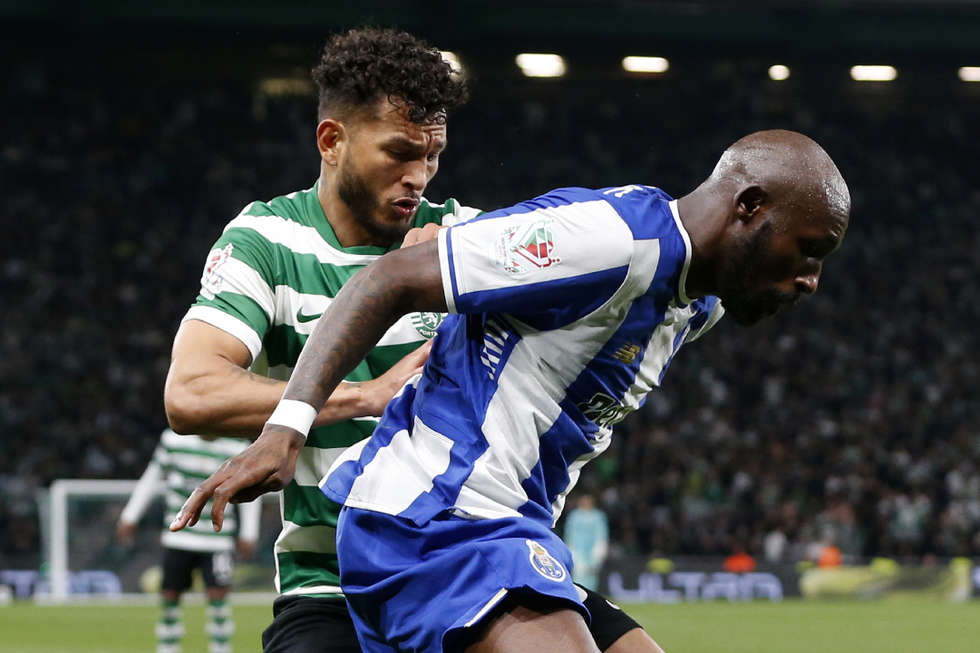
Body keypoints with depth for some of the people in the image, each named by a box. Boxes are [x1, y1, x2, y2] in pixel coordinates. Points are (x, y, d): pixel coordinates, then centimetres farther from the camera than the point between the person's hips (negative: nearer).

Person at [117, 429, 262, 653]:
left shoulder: (238, 449, -3)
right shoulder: (174, 440, -1)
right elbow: (151, 479, 11)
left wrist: (248, 535, 2)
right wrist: (129, 517, 12)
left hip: (217, 540, -1)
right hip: (178, 537, 2)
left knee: (218, 595, -12)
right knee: (170, 596, 3)